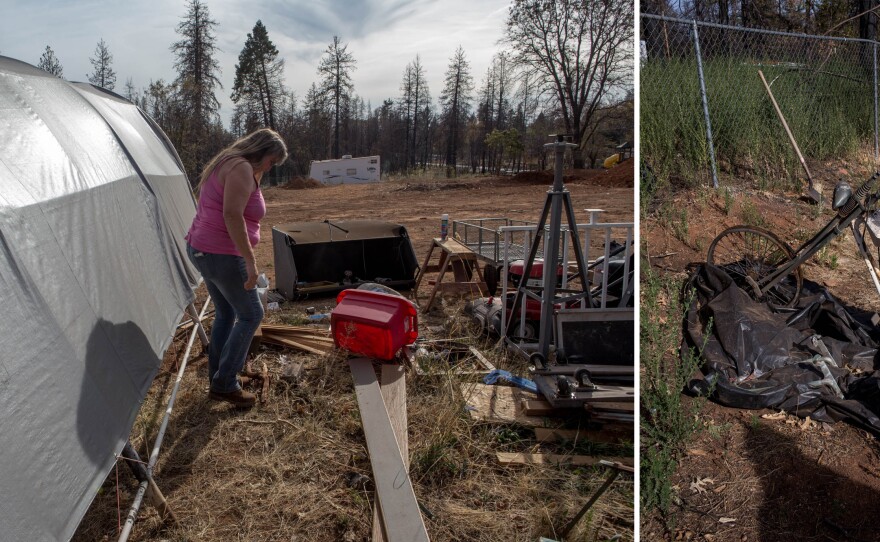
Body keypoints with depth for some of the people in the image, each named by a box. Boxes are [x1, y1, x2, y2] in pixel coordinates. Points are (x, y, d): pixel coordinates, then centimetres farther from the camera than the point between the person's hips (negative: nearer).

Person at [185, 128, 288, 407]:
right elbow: (232, 215, -28)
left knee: (226, 313, 20)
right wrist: (250, 260, -27)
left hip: (200, 248, 10)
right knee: (251, 314, 2)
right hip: (221, 255, -10)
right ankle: (224, 384, 7)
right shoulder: (242, 168, -16)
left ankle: (217, 380, 29)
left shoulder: (225, 164, 16)